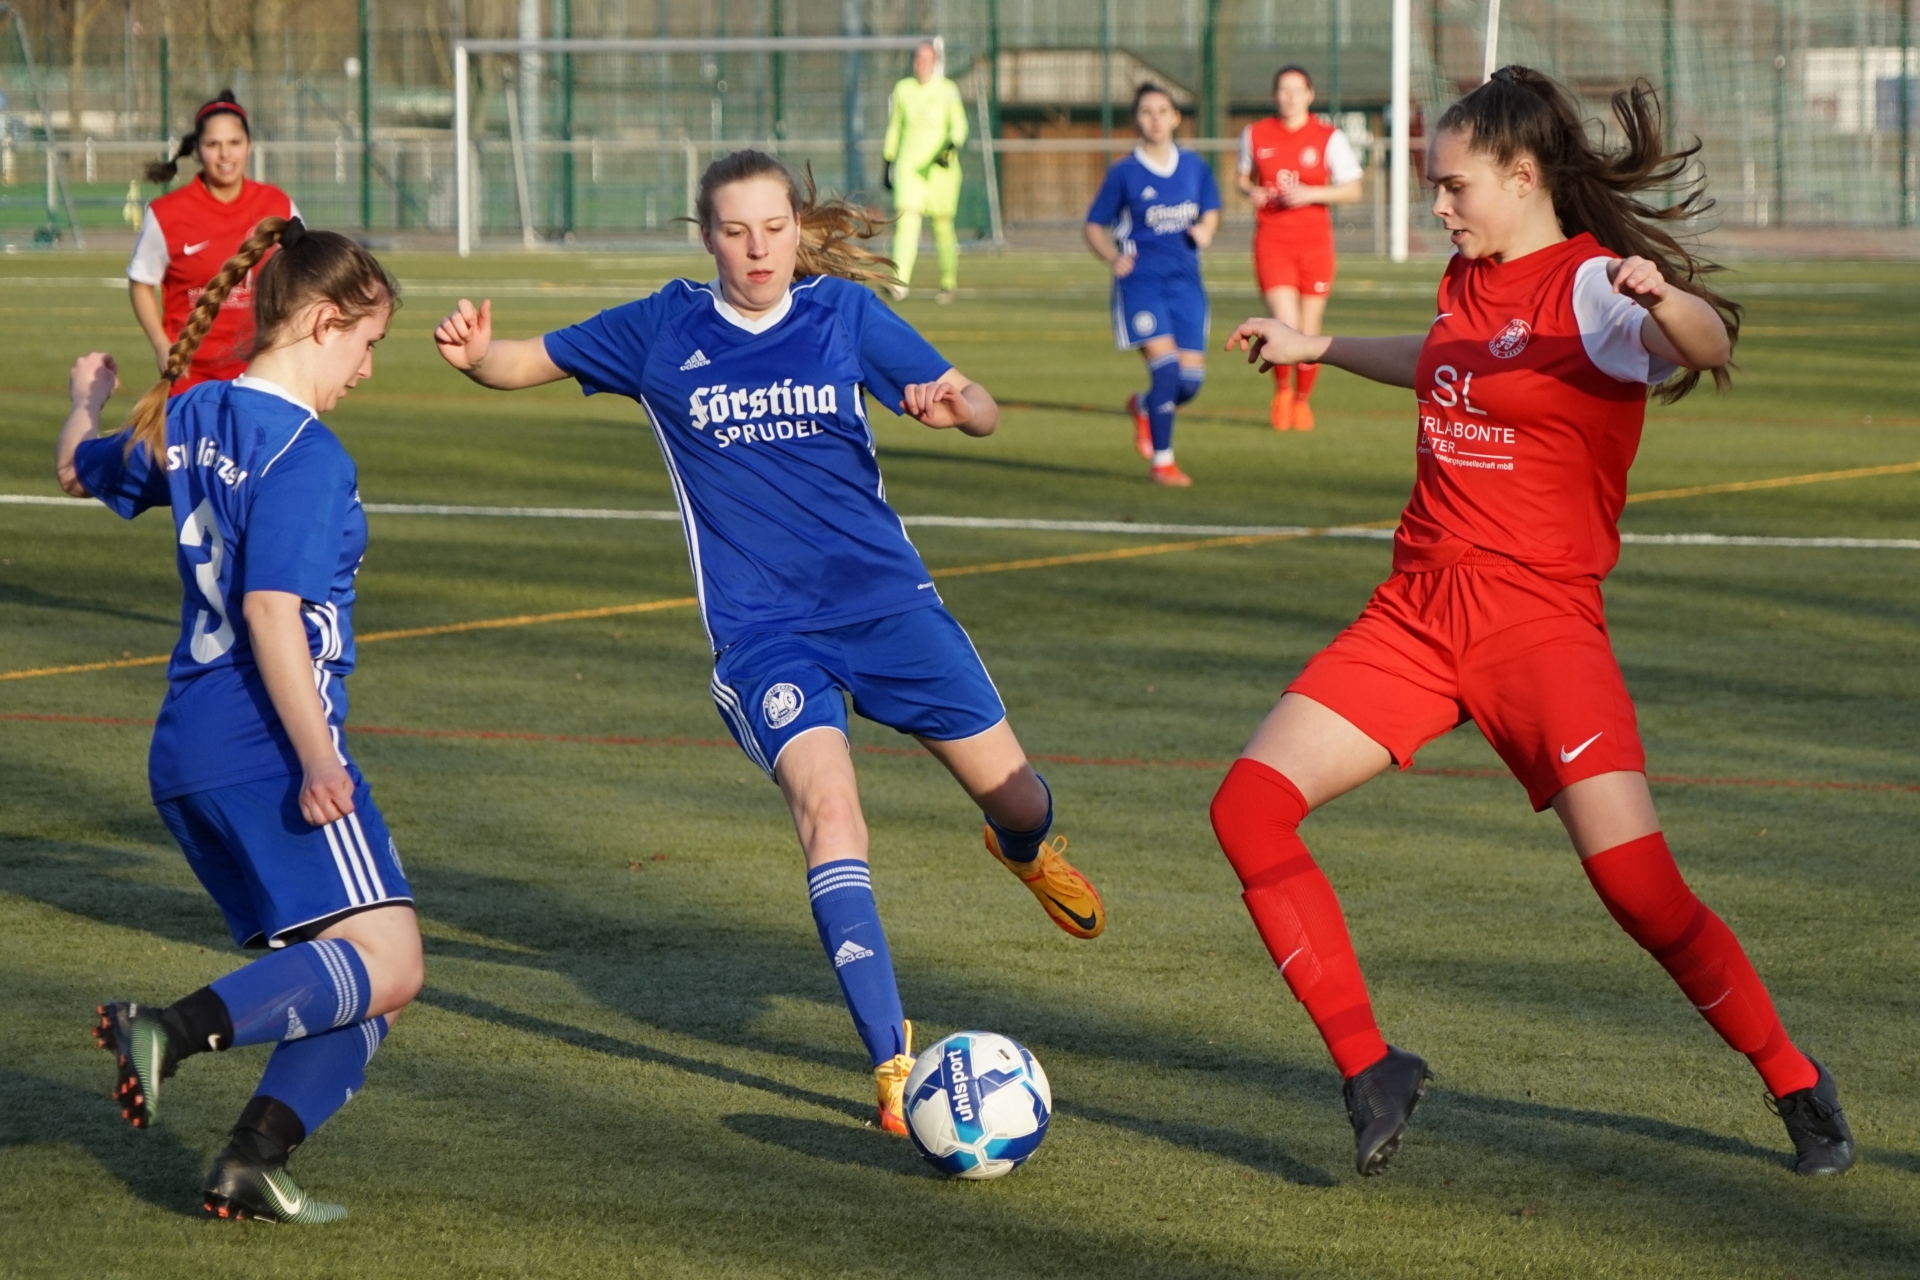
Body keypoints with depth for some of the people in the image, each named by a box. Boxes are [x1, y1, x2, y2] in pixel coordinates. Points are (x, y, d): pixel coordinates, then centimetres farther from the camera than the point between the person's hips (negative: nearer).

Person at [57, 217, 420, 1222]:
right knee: (385, 965, -15)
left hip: (187, 753, 9)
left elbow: (80, 470, 33)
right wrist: (317, 762, -24)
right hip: (270, 748, -9)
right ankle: (174, 1029, -26)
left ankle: (253, 1160, -4)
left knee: (353, 988, 10)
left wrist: (88, 401, 55)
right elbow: (271, 611, -22)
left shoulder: (187, 419, 13)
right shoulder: (303, 452, -12)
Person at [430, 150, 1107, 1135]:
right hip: (761, 629, -2)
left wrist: (951, 405, -23)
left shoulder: (845, 312, 0)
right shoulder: (663, 331, -1)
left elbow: (983, 412, 1)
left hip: (885, 598, 2)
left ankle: (1025, 851, 50)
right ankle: (893, 1059, -25)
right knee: (827, 804, -26)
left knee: (1016, 797, 8)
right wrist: (475, 353, -19)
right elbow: (526, 363, 4)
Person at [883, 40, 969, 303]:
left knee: (943, 224, 3)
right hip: (909, 163, 1)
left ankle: (949, 282, 20)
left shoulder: (947, 90, 1)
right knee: (906, 219, -15)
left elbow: (959, 124, -3)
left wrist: (952, 145, -23)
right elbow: (894, 127, 16)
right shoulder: (903, 89, 8)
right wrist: (889, 161, 14)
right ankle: (900, 282, -25)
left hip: (940, 165, -1)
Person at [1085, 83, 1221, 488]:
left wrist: (1205, 231, -4)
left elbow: (1211, 212, 20)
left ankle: (1144, 407, 36)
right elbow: (1094, 226, 2)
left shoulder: (1195, 167, 7)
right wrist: (1113, 257, -17)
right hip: (1141, 279, -4)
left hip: (1185, 280, 4)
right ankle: (1161, 461, -5)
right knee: (1166, 364, -18)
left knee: (1191, 379, 0)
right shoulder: (1124, 173, -3)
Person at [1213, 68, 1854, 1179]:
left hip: (1540, 620, -7)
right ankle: (1371, 1070, 0)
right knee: (1250, 807, -8)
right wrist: (1319, 347, 44)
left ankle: (1796, 1084, 9)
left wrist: (1662, 300, -52)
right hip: (1416, 616, 7)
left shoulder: (1593, 286, -10)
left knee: (1639, 884, -14)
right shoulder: (1471, 281, 13)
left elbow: (1710, 346, -31)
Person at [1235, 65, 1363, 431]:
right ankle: (1281, 390, 13)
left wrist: (1310, 194, -15)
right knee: (1286, 328, -15)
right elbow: (1242, 176, 19)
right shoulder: (1256, 134, 4)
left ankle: (1302, 399, 29)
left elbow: (1352, 190, -1)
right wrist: (1251, 191, -5)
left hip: (1315, 240, 0)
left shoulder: (1329, 137, -2)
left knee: (1309, 332, 5)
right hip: (1272, 240, 0)